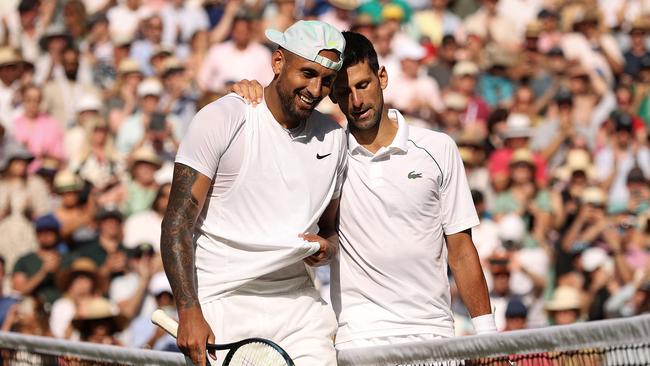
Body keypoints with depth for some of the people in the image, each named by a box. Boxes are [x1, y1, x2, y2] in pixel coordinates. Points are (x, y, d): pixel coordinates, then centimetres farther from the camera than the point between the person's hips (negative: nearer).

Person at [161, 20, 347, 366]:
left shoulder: (334, 137, 12)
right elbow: (178, 224, -9)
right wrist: (189, 313, -19)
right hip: (221, 309, -5)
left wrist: (326, 247, -1)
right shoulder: (221, 119, -6)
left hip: (300, 313, 5)